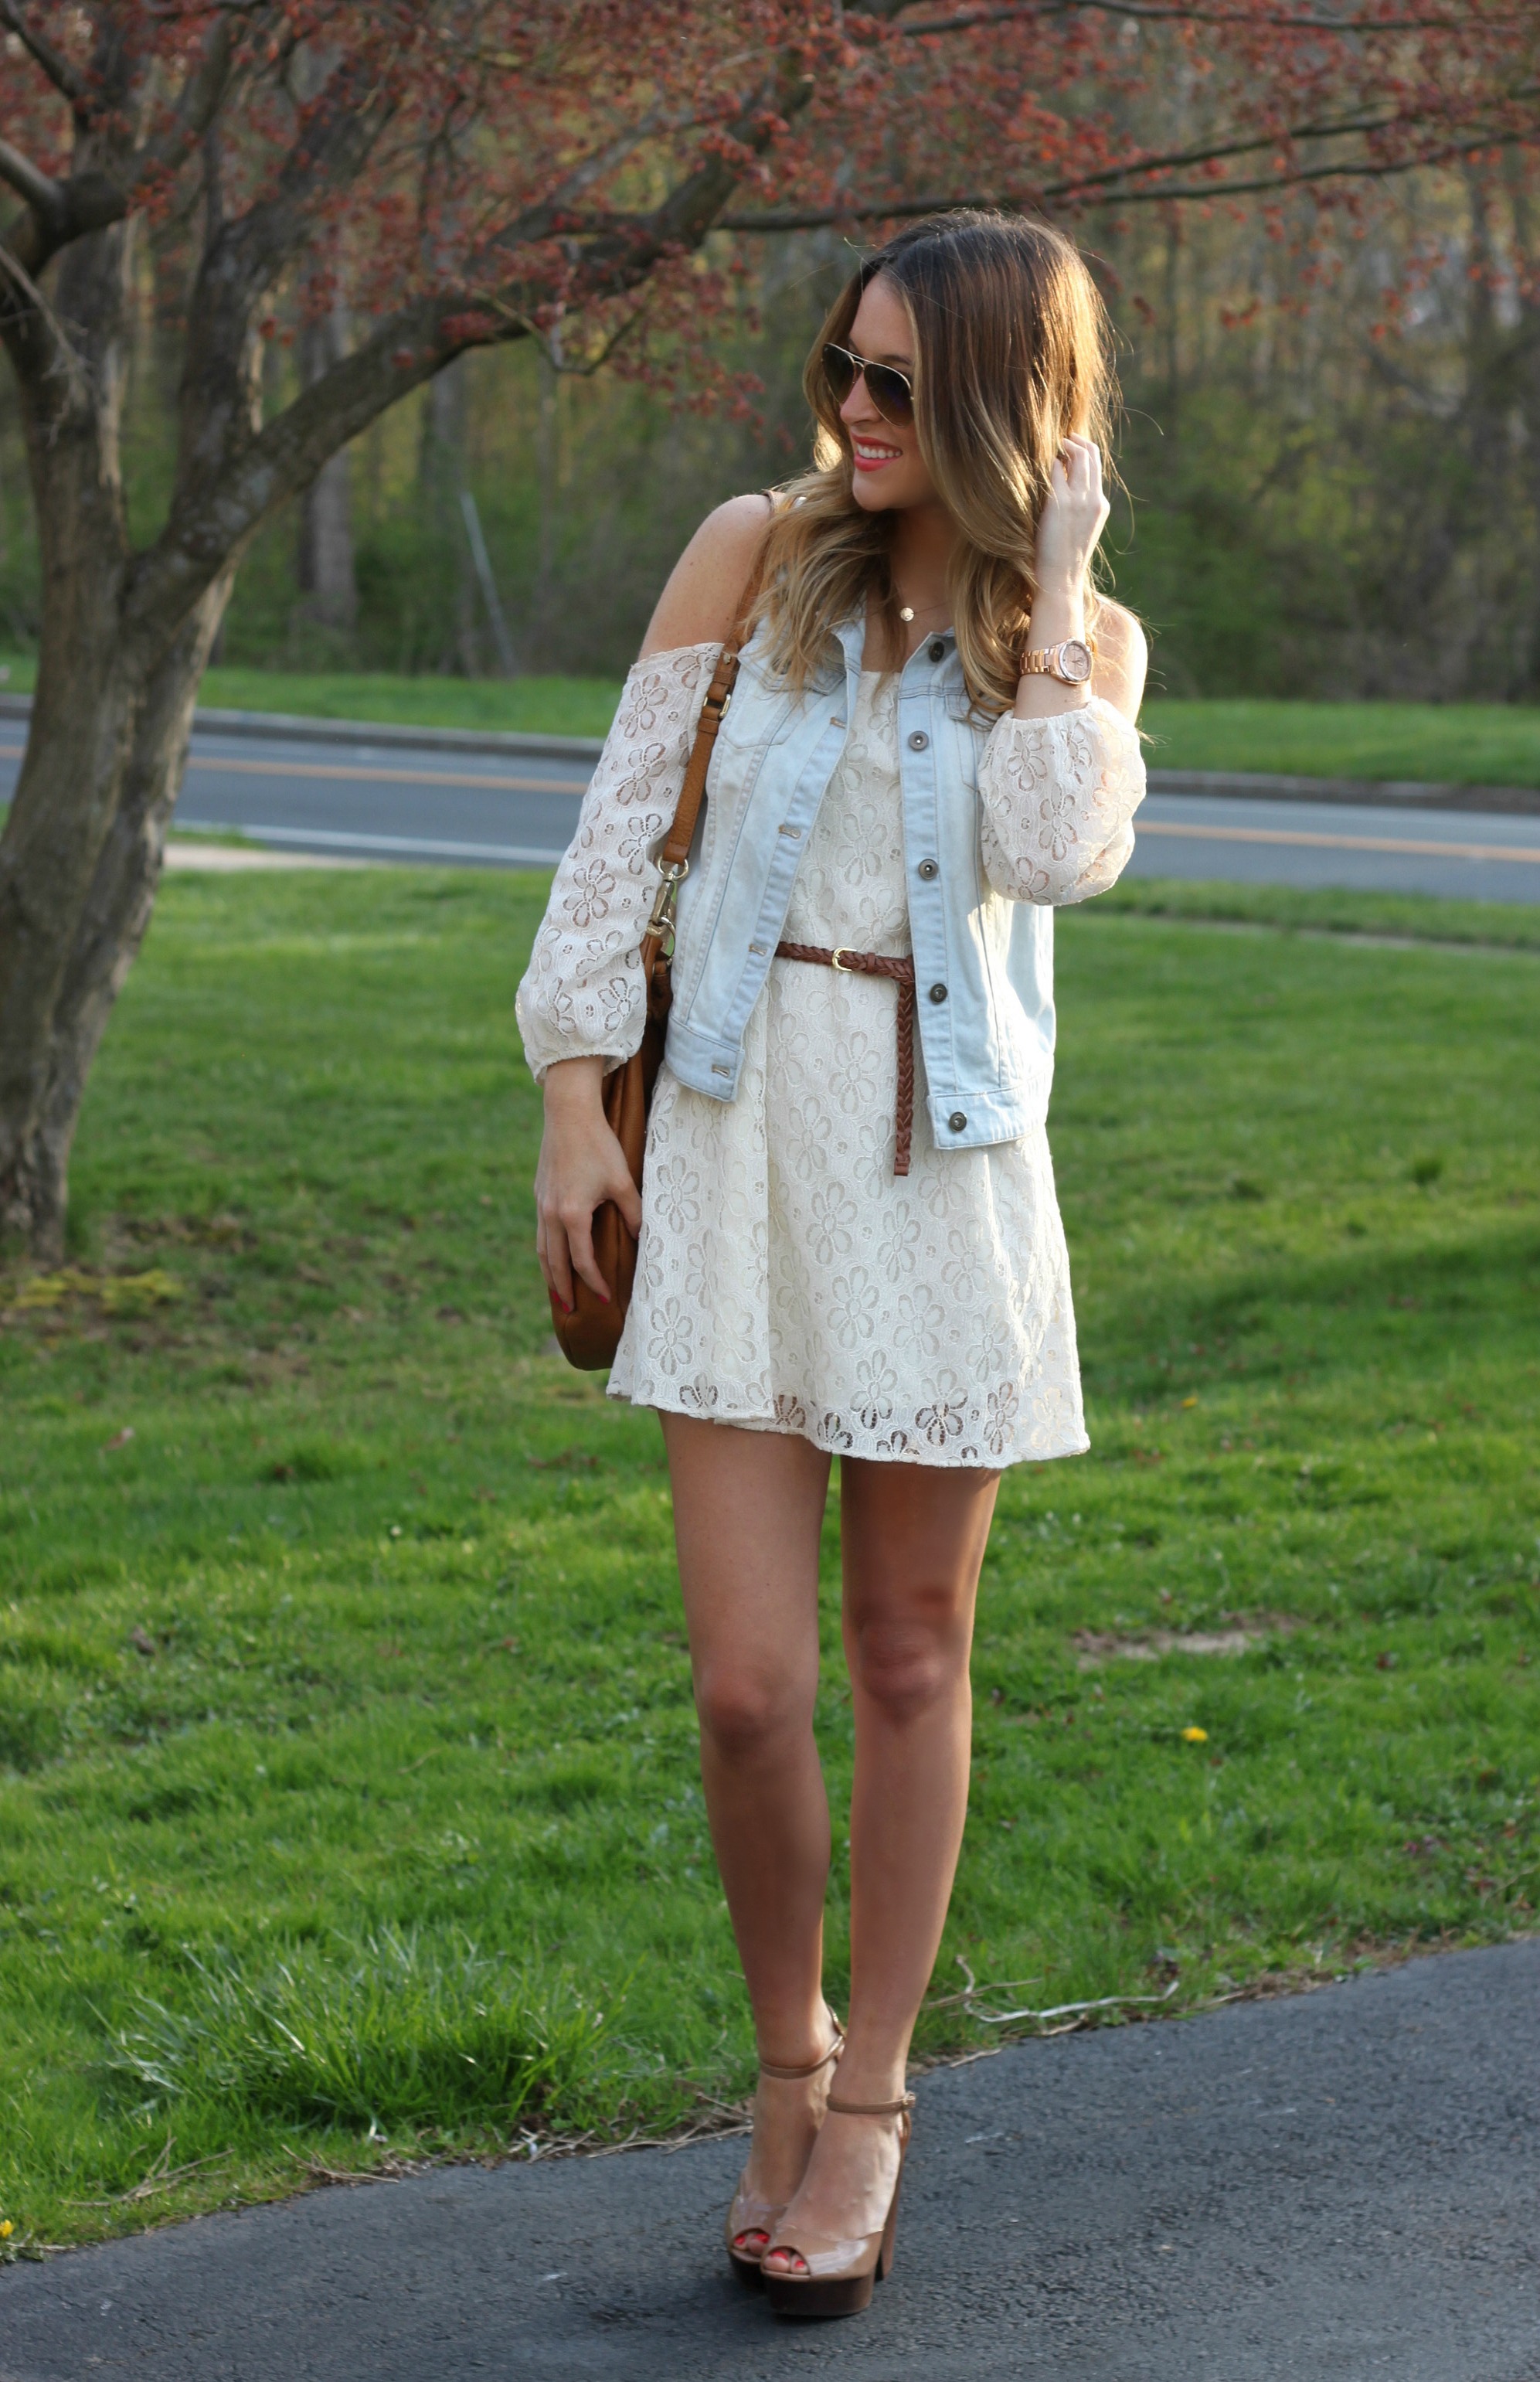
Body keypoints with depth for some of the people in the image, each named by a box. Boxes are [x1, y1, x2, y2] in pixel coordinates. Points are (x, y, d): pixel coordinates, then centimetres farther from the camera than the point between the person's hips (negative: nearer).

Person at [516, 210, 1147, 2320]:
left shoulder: (1084, 639, 4)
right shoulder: (758, 555, 3)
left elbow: (1061, 854, -16)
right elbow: (623, 821, 4)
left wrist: (1047, 587, -10)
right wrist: (572, 1094, -3)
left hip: (945, 1164, 0)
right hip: (737, 1138, 0)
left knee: (910, 1659, 9)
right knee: (748, 1687, -4)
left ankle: (872, 2103, 23)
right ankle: (789, 2062, 21)